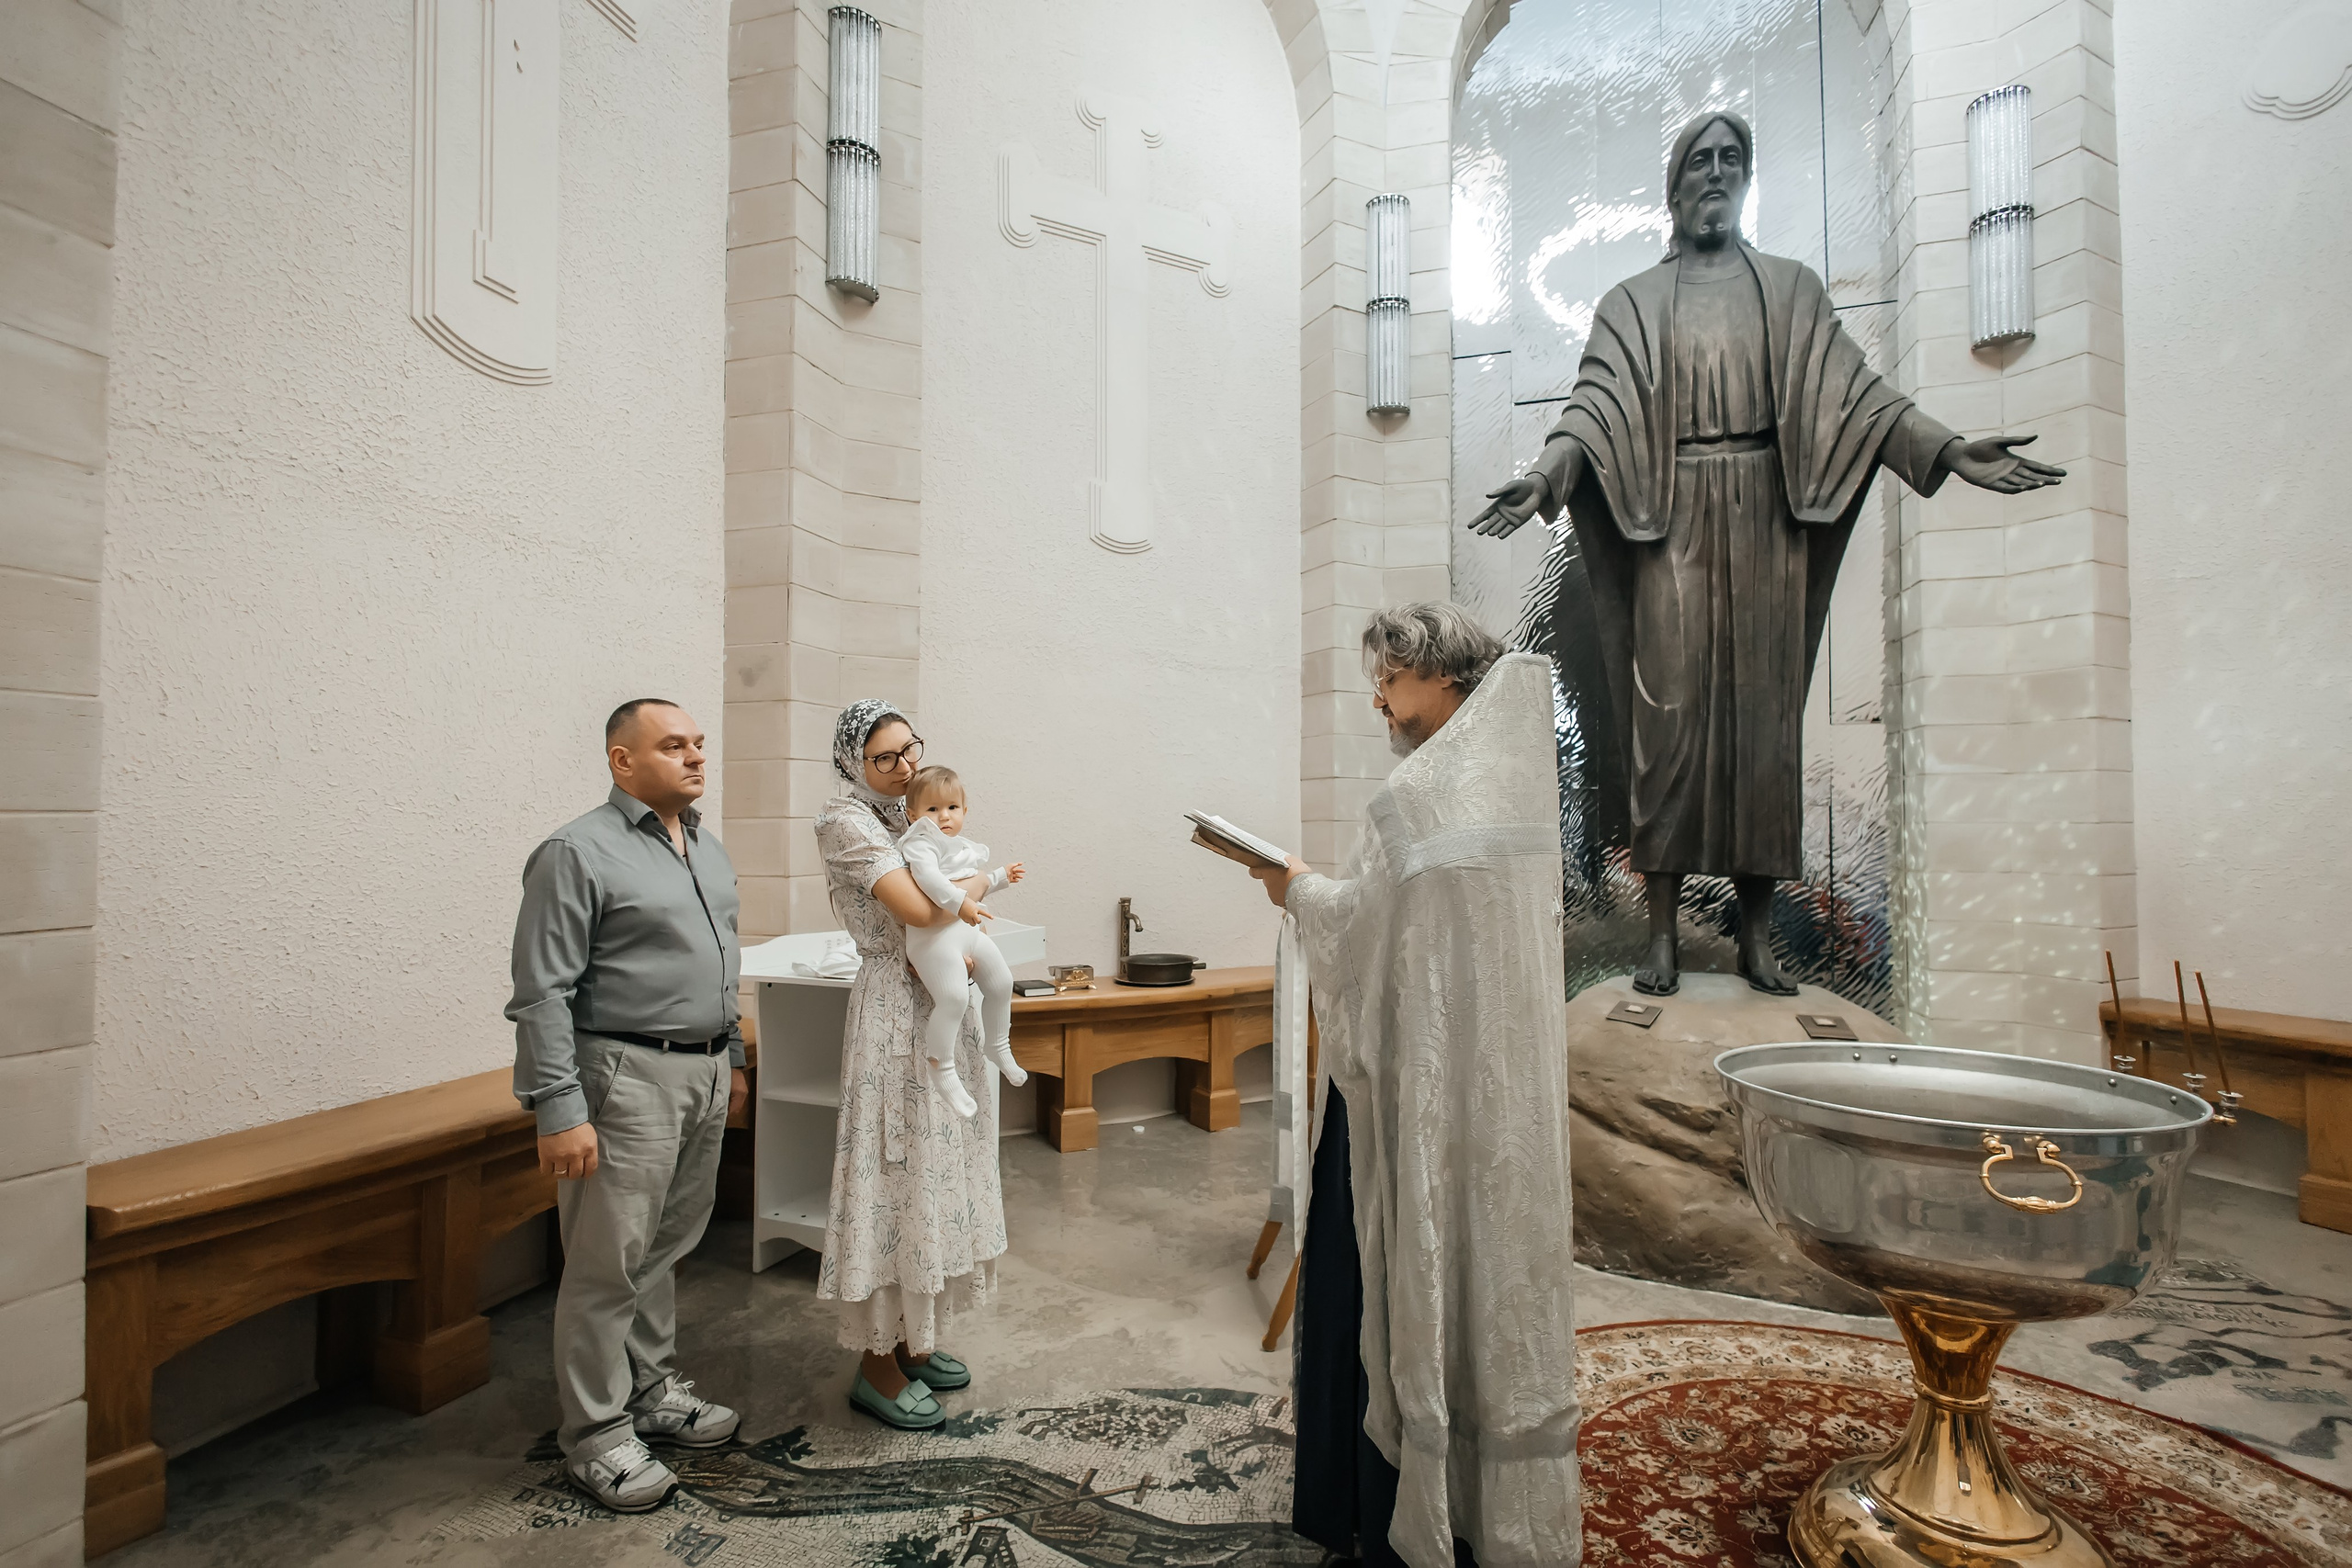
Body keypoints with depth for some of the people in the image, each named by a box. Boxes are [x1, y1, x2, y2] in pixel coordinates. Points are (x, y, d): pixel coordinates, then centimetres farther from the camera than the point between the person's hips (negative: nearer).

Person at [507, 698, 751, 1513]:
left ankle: (653, 1389, 35)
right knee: (609, 1263, 4)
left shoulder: (709, 848, 12)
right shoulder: (579, 853, -12)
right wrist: (559, 1109, -19)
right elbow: (542, 993, -15)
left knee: (666, 1246, 18)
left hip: (705, 1072, 7)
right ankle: (596, 1433, 20)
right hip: (628, 1078, -7)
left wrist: (732, 1056, 19)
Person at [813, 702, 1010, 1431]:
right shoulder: (846, 820, -13)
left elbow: (958, 915, 15)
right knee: (893, 1172, 0)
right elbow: (920, 910, -24)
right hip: (895, 1012, -8)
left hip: (944, 1008, 8)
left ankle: (912, 1338, 29)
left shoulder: (912, 816, 11)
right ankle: (877, 1364, 16)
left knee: (934, 1165, 14)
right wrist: (980, 881, -7)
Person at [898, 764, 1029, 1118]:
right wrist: (960, 902, -40)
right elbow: (928, 877, -31)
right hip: (935, 936, -10)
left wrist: (1002, 877, 29)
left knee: (1001, 983, 15)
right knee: (953, 996, -23)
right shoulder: (920, 843, -11)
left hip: (969, 931, 10)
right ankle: (942, 1069, -8)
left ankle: (997, 1046, 36)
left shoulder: (963, 848, 20)